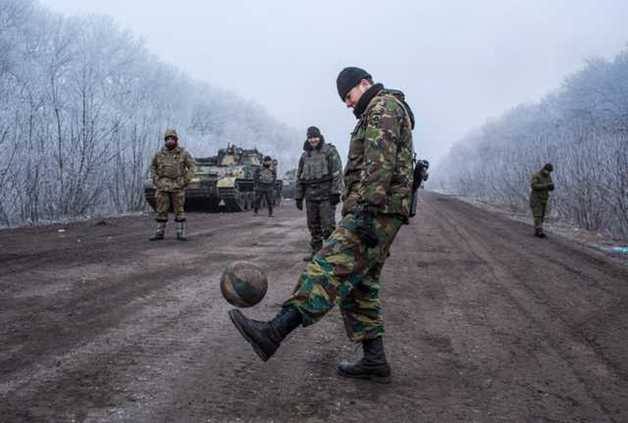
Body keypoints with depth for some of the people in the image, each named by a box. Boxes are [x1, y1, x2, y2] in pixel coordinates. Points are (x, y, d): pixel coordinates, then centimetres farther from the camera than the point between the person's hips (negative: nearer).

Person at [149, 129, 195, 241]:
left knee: (179, 210, 0)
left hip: (177, 186, -2)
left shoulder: (183, 153, -3)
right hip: (163, 185, 2)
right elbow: (153, 167, 16)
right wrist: (155, 180, 4)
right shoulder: (159, 154, 4)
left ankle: (180, 233, 6)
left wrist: (185, 181, -9)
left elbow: (191, 167, 0)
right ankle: (160, 233, 12)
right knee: (161, 210, 4)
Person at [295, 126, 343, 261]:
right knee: (313, 226, 8)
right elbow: (299, 178, 16)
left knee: (328, 225, -8)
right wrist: (298, 197, 12)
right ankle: (316, 251, 17)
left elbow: (337, 173, -8)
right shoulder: (305, 156, 14)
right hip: (310, 196, 5)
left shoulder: (330, 151, -1)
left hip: (326, 195, -5)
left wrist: (335, 192, -16)